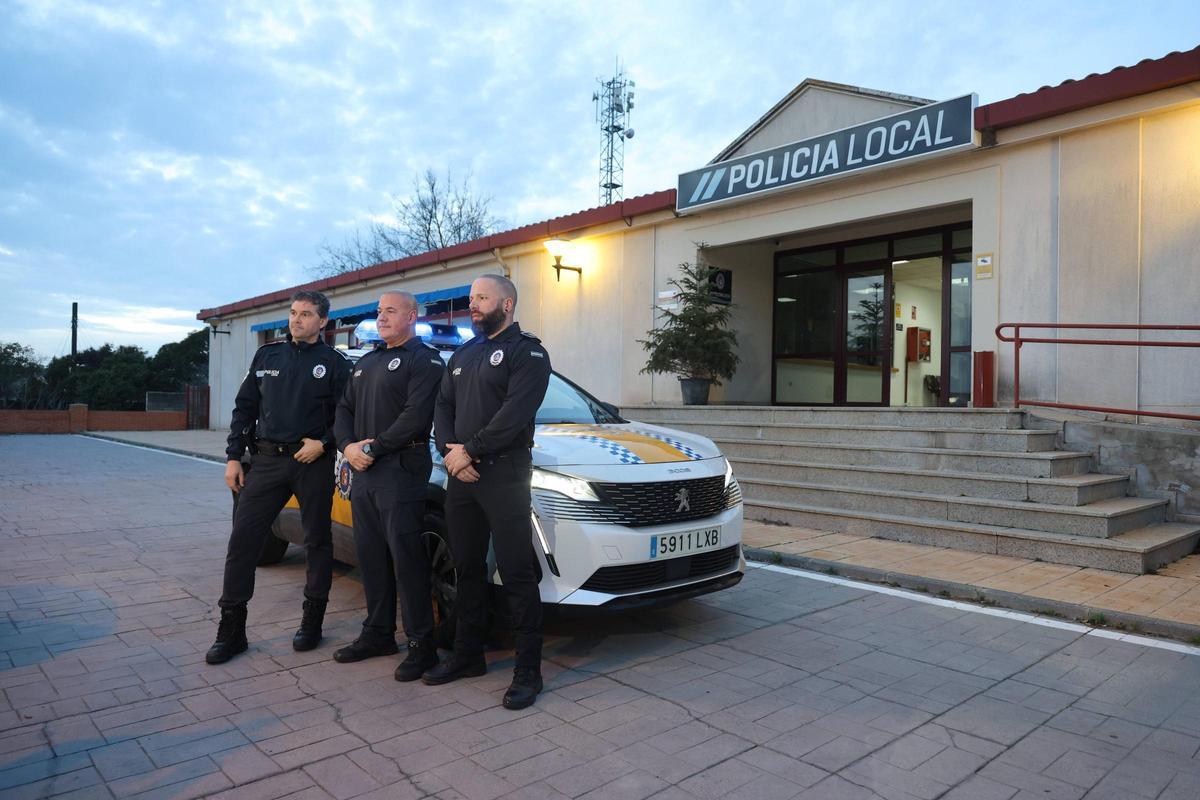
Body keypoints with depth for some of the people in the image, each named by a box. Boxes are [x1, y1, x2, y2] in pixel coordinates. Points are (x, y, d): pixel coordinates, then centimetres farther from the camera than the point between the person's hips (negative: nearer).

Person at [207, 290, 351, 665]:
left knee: (317, 540, 6)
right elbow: (244, 407, 12)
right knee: (243, 538, -1)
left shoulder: (334, 363, 1)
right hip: (267, 460, 3)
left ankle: (312, 621, 20)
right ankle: (231, 630, 9)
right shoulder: (267, 355, 12)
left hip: (313, 462, -3)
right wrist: (234, 457, 6)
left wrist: (324, 443, -15)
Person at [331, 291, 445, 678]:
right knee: (370, 556, 12)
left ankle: (421, 644, 4)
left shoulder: (425, 360, -5)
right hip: (363, 472, 8)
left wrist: (373, 448, -15)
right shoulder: (365, 363, 21)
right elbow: (344, 410, 18)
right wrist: (348, 446, -2)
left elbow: (416, 416, -17)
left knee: (407, 559, -6)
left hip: (401, 469, -8)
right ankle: (377, 634, 25)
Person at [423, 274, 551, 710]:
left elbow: (516, 412, -17)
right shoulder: (462, 355, 19)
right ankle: (467, 655, 27)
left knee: (517, 575, -4)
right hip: (461, 475, 7)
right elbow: (443, 407, 13)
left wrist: (470, 451, -15)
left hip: (504, 473, -7)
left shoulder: (526, 351, -4)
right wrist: (450, 451, -5)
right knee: (468, 569, 14)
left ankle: (527, 671, 4)